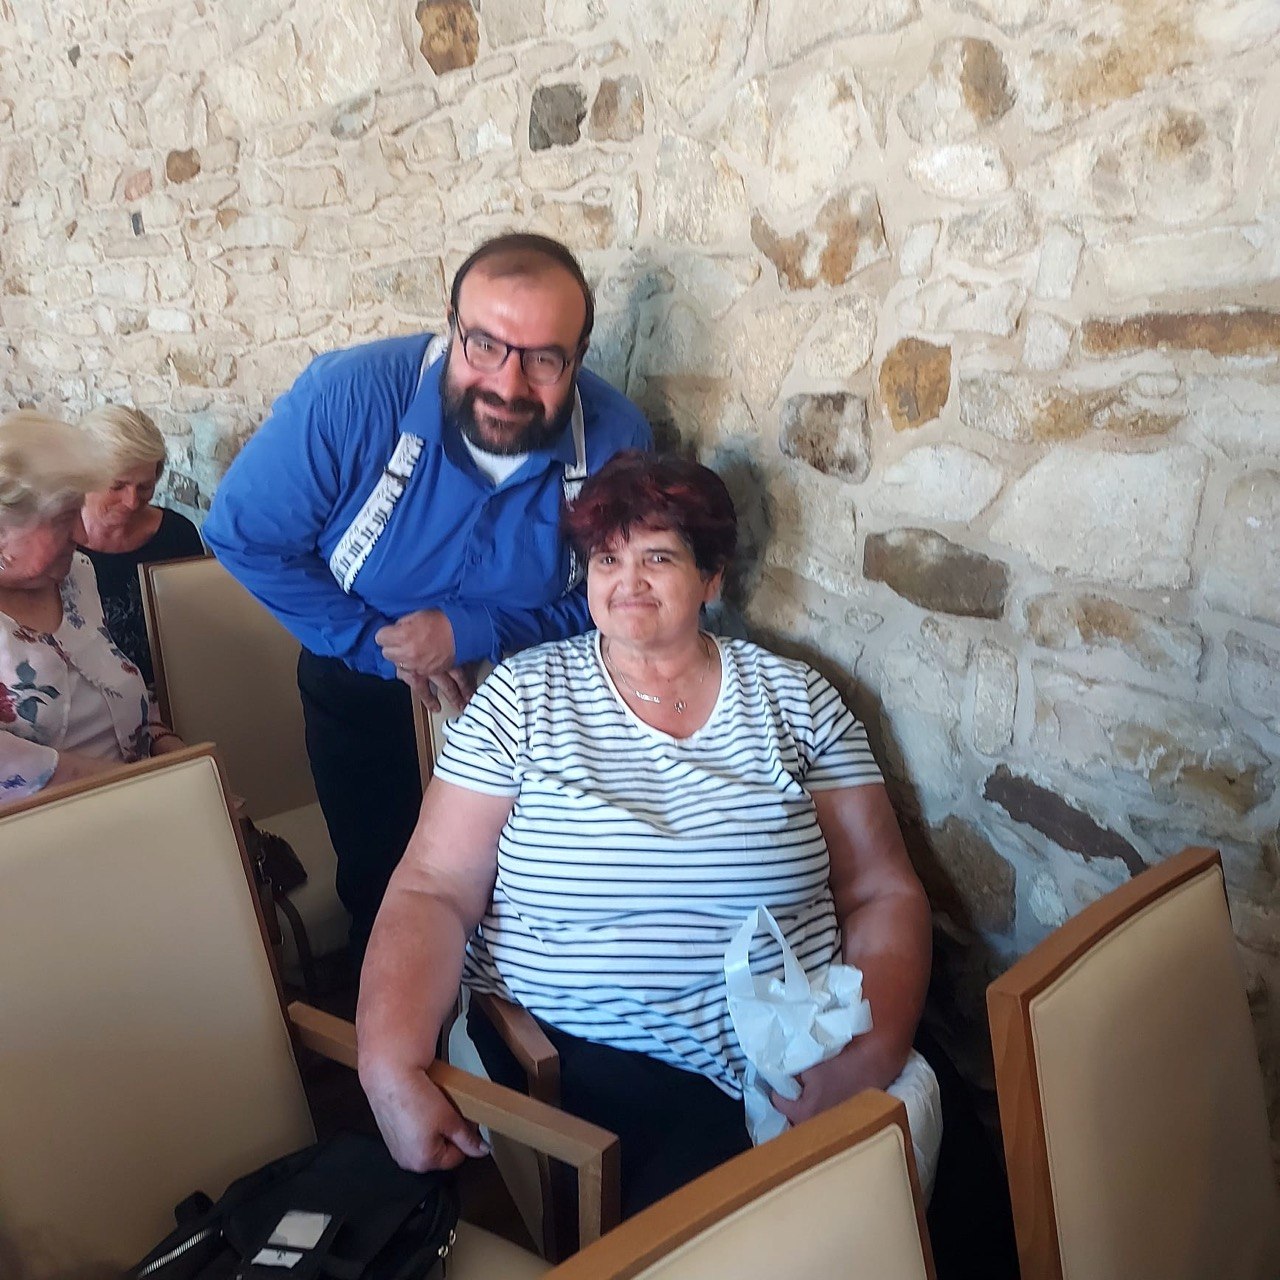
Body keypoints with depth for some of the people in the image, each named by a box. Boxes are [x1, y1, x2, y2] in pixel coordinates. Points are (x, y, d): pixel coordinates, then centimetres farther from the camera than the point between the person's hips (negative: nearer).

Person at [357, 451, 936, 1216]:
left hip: (774, 1085, 1)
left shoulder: (794, 699, 6)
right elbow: (434, 892, -3)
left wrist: (869, 1055, -13)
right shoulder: (522, 698, 3)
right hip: (559, 1071, 0)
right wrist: (392, 1072, -18)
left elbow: (884, 895, 4)